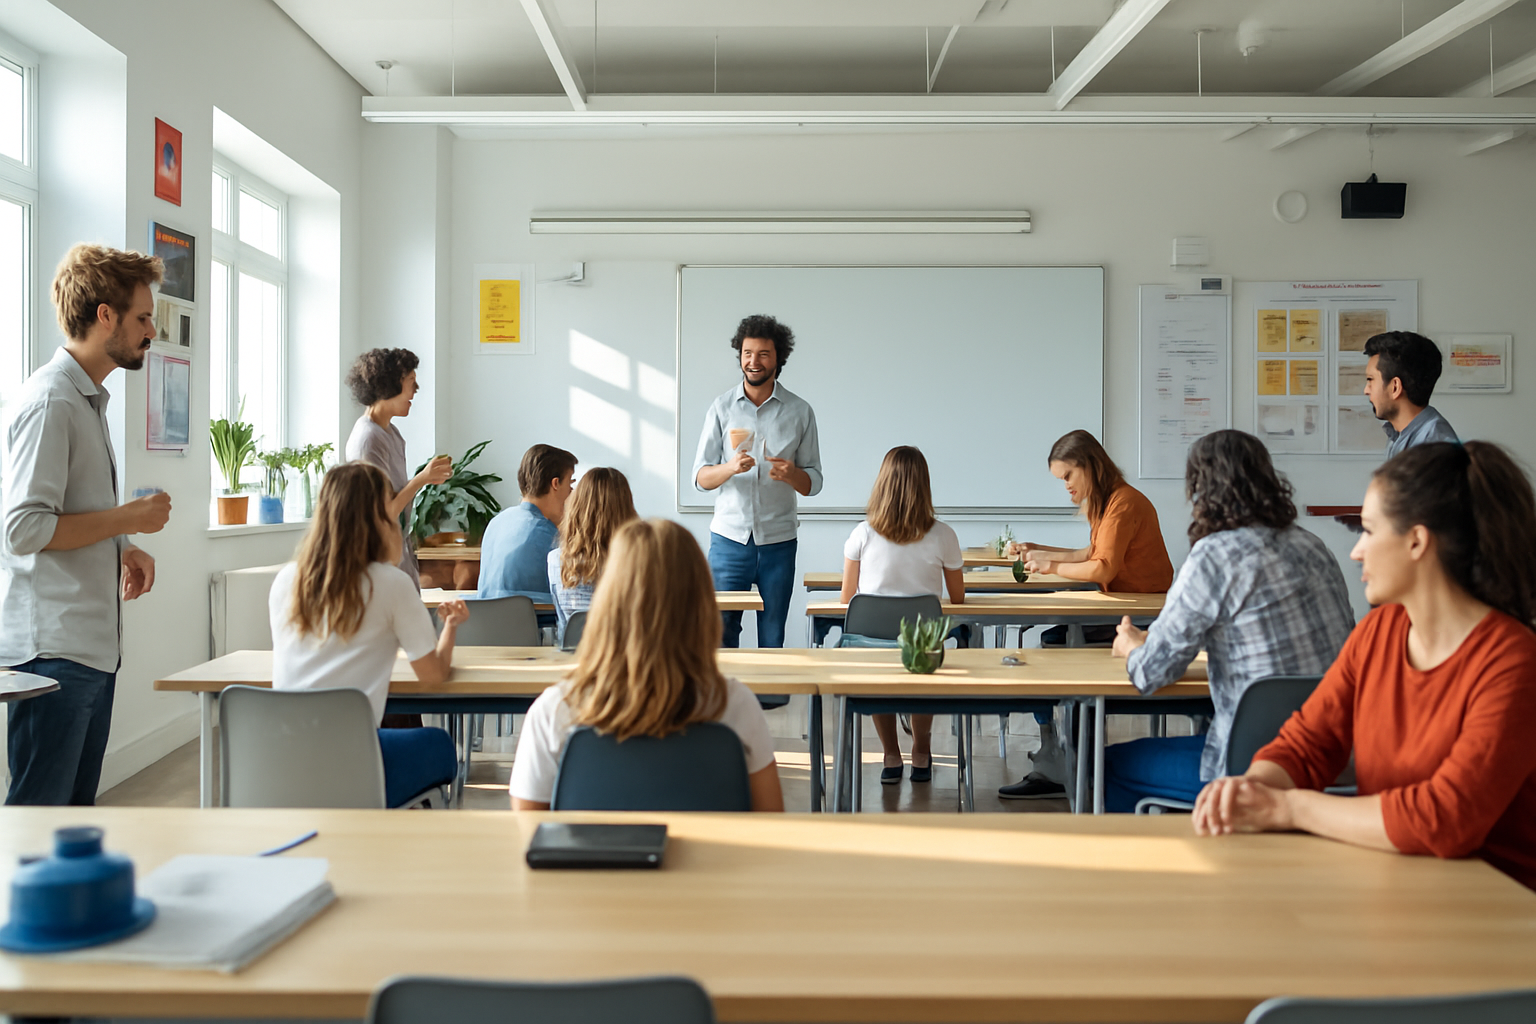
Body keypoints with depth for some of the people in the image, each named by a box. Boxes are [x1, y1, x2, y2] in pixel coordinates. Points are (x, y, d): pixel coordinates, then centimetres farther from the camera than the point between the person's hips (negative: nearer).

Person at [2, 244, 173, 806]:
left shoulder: (88, 399, 17)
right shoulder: (48, 402, -14)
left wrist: (122, 550, 8)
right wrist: (129, 518, -12)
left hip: (94, 642, 10)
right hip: (52, 646, -10)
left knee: (79, 803, 14)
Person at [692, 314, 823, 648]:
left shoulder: (799, 412, 5)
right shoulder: (721, 408, 5)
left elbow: (814, 483, 5)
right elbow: (700, 477, 2)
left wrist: (791, 474, -17)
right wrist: (731, 467, -19)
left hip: (778, 540, 0)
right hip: (729, 536, 0)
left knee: (772, 639, 4)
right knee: (719, 631, -3)